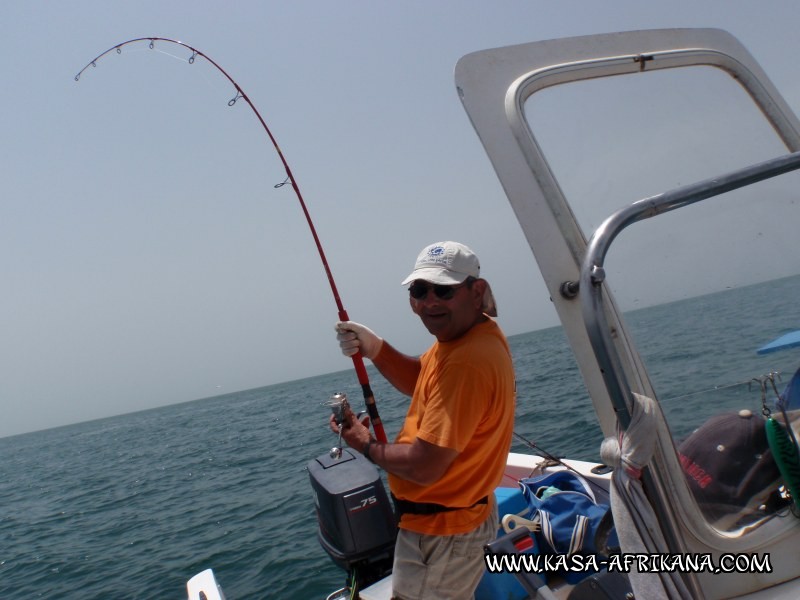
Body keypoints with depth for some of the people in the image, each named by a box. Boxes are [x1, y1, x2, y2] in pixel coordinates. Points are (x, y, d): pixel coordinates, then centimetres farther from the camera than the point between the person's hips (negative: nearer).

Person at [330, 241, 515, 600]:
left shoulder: (467, 362, -32)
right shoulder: (465, 334, -1)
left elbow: (423, 467, -30)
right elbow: (420, 382, 13)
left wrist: (367, 446, -11)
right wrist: (375, 349, -6)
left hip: (440, 530, -9)